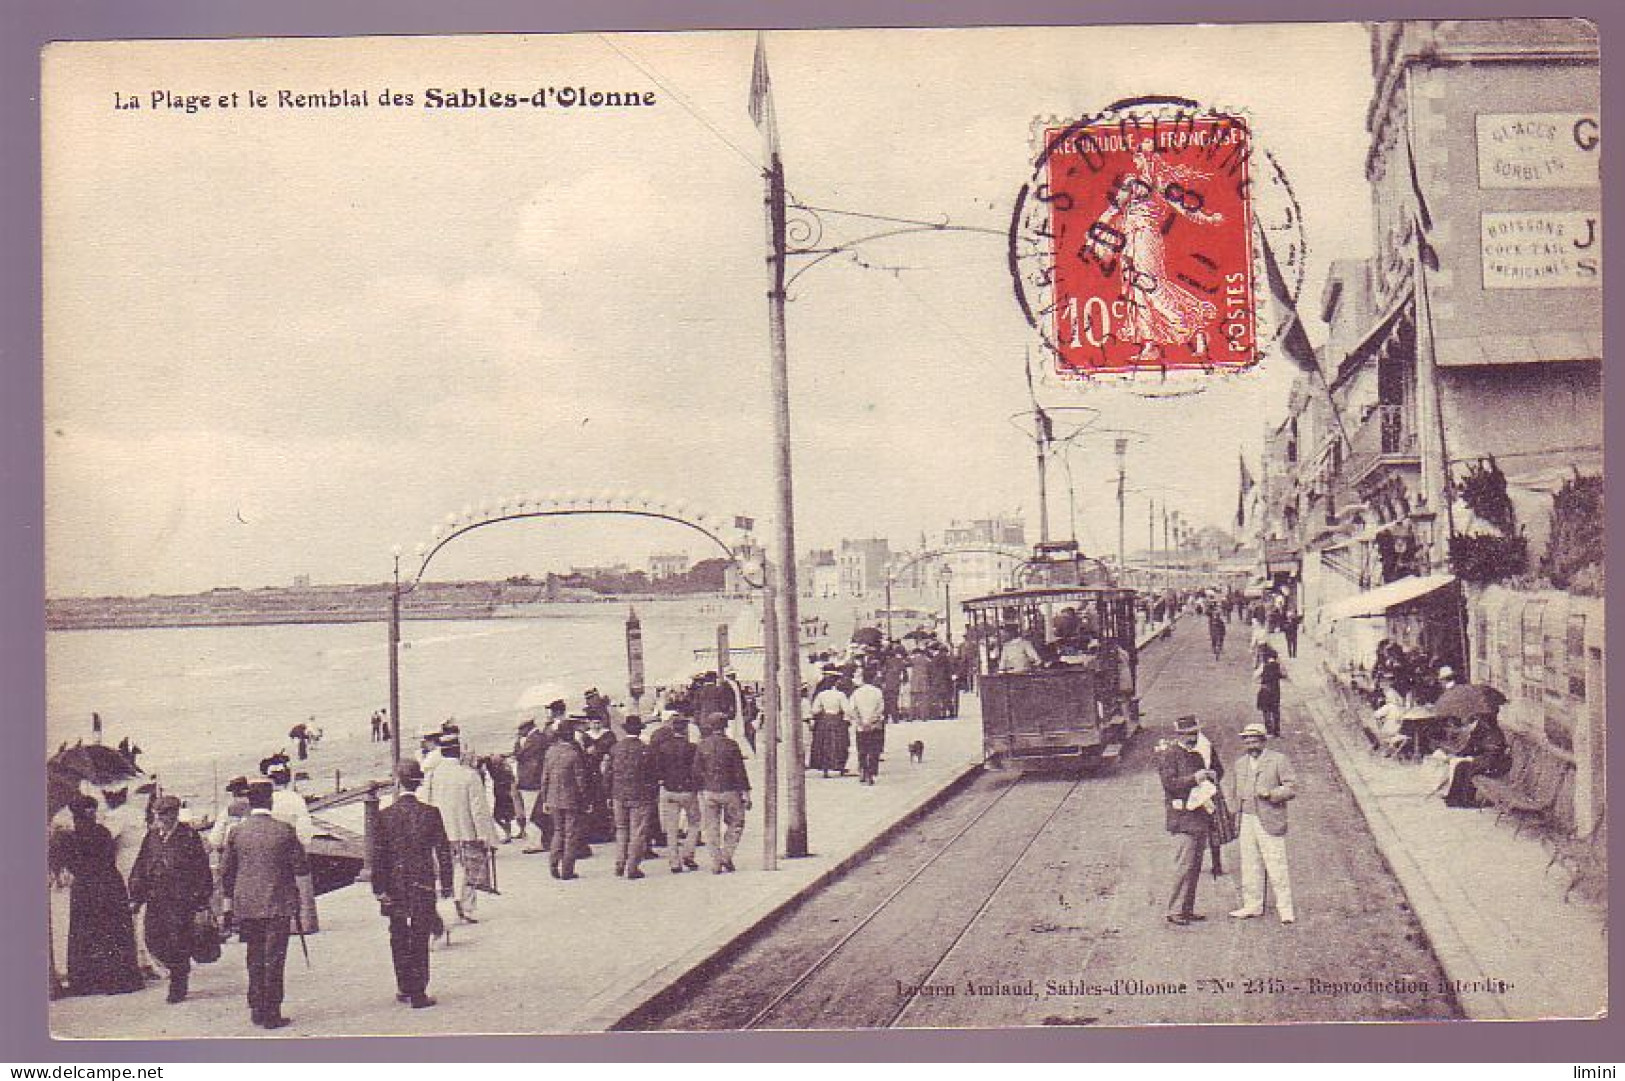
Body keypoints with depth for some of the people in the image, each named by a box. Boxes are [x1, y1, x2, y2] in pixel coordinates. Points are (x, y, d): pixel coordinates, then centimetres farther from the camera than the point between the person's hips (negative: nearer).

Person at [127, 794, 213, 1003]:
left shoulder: (189, 836, -5)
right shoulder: (152, 837, 9)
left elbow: (202, 870, -3)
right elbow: (140, 868, 15)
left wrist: (202, 900, -6)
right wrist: (136, 897, 9)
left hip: (181, 900, -5)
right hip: (155, 899, 5)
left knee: (178, 944, -3)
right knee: (153, 940, 3)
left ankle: (178, 987, 10)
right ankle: (180, 970, 27)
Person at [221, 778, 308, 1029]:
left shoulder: (237, 832, 0)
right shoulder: (284, 830, -8)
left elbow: (225, 872, 5)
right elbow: (302, 868, -6)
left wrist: (233, 898, 20)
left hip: (246, 905, 3)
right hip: (278, 905, -3)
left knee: (255, 958, 15)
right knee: (274, 959, 1)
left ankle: (257, 1009, 20)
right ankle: (271, 1013, 0)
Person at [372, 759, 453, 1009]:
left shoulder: (385, 815, -5)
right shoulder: (431, 813, -8)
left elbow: (378, 855, -4)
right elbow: (443, 851, -5)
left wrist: (379, 888, 1)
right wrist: (446, 883, 3)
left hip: (394, 885, 1)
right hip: (423, 884, -1)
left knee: (399, 938, 15)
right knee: (420, 939, 4)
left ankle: (404, 988, 22)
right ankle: (418, 993, 3)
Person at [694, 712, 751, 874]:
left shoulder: (702, 746, 0)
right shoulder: (731, 745, -6)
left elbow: (696, 771, 1)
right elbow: (740, 772, -6)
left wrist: (699, 792, 10)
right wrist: (746, 794, -1)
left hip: (708, 792, 2)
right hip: (729, 791, -2)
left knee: (711, 828, 6)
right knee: (735, 824, 15)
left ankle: (716, 864, 4)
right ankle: (727, 856, 3)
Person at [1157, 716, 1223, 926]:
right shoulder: (1168, 753, -8)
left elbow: (1219, 770, 24)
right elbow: (1169, 784, -16)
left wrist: (1212, 775, 1)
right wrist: (1194, 779, -24)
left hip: (1201, 814, 8)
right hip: (1182, 816, -8)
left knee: (1195, 865, 10)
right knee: (1185, 865, -11)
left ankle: (1188, 908, 17)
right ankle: (1175, 911, -6)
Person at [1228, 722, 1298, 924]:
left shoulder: (1278, 760, -1)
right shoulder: (1240, 764, 18)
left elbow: (1292, 787, -5)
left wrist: (1270, 793, -18)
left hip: (1269, 821, -6)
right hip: (1246, 821, 6)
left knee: (1276, 866, -7)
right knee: (1250, 865, 8)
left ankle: (1285, 908, -1)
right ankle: (1253, 905, 16)